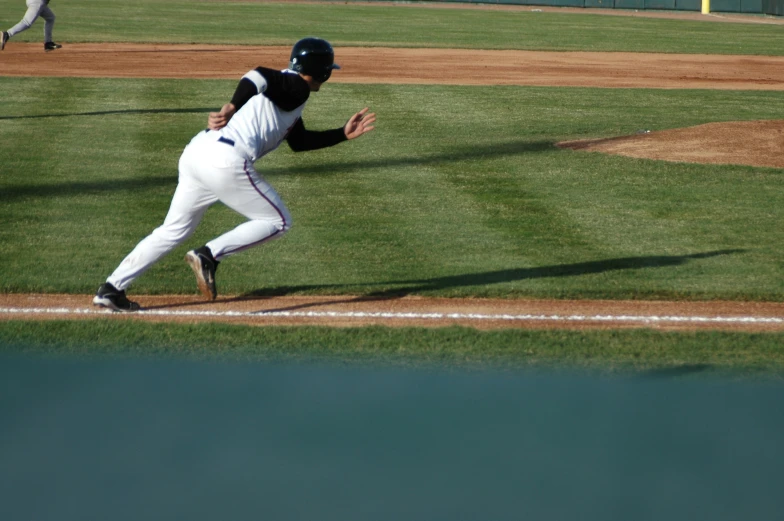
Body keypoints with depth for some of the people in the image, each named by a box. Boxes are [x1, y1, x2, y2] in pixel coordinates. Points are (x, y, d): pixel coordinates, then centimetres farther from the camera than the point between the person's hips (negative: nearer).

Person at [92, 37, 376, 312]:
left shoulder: (288, 91, 29)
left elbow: (298, 141, 34)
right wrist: (232, 108, -26)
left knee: (174, 230, 17)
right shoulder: (296, 87, 1)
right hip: (225, 160, -9)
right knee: (278, 220, 6)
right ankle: (209, 255, -8)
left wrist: (343, 134, 31)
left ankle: (111, 289, 13)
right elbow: (260, 76, -18)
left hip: (195, 153, 9)